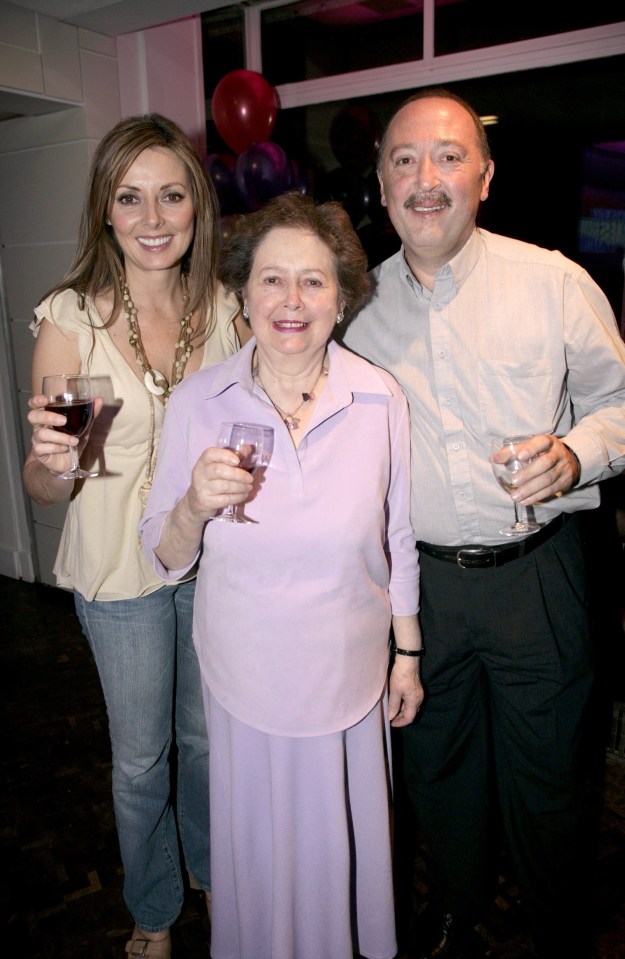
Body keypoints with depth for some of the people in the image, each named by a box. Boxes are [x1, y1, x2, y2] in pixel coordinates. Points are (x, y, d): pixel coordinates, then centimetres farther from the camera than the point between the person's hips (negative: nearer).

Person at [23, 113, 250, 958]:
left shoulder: (223, 310, -4)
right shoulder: (70, 318, -13)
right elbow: (44, 490, -13)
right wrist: (53, 460, -33)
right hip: (121, 572, -2)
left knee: (208, 738, 22)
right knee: (141, 758, 16)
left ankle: (210, 865, 53)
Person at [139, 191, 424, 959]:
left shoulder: (379, 400, -12)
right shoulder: (196, 404, -12)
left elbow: (398, 540, -1)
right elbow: (166, 560, -6)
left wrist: (407, 654, 5)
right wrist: (196, 504, -26)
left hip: (350, 673, 0)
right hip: (245, 678, 0)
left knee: (344, 842, 22)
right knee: (257, 845, 22)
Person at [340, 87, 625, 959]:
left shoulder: (554, 282, -5)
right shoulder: (361, 302, 3)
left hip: (536, 576, -2)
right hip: (417, 577, 3)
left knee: (545, 774, 12)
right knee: (436, 761, 20)